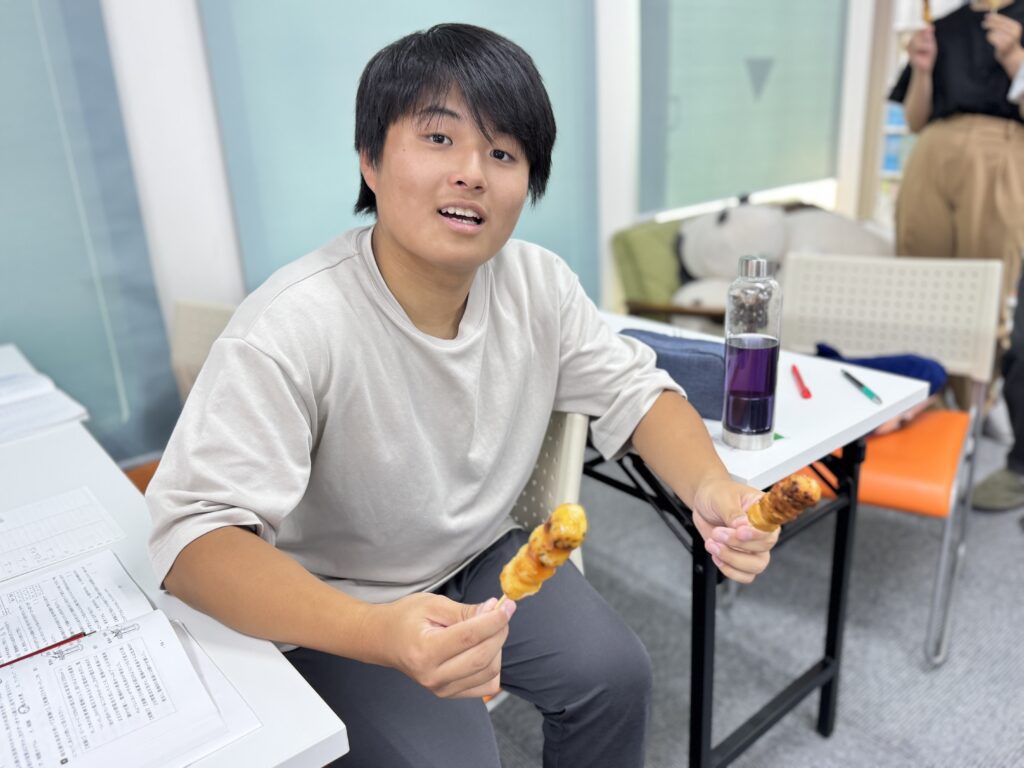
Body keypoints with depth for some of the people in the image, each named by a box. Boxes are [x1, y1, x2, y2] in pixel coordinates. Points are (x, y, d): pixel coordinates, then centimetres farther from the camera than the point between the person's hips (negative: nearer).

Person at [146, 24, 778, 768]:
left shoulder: (539, 284, -12)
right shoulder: (290, 329, -29)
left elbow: (633, 391, -5)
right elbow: (195, 532, -32)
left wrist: (710, 484, -26)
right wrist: (375, 634, -48)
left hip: (483, 558, 5)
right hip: (337, 604, -4)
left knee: (616, 674, -6)